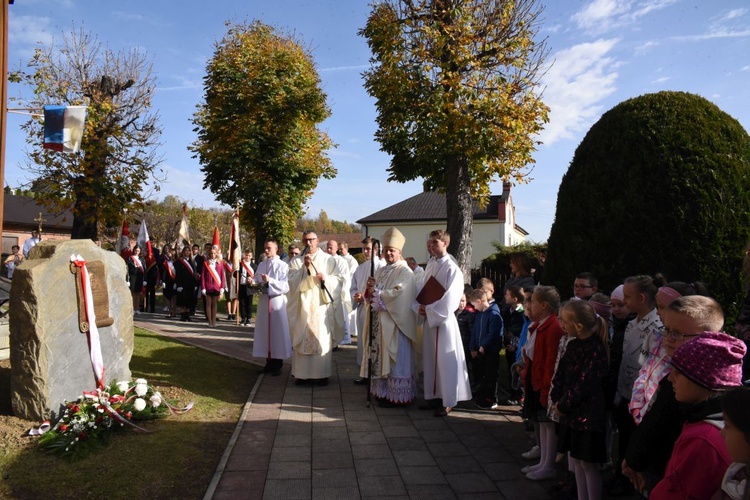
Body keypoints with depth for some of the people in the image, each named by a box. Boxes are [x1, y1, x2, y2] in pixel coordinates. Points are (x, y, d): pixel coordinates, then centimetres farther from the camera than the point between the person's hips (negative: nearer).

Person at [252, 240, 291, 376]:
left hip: (277, 301, -5)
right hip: (263, 301, 5)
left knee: (278, 331, -2)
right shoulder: (261, 265, 12)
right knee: (265, 331, 7)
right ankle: (269, 362, 17)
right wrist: (253, 283, -9)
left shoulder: (282, 265, -4)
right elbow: (256, 280, 13)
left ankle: (277, 364, 6)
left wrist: (270, 280, -22)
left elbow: (285, 286, -12)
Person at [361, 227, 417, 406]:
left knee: (395, 359, -2)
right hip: (378, 321, 8)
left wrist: (376, 292, -10)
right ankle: (382, 391, 20)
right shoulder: (380, 271, 16)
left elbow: (397, 295, -20)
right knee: (380, 357, 10)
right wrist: (370, 289, -5)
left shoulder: (405, 272, -8)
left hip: (394, 323, -7)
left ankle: (396, 396, 6)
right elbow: (372, 295, 17)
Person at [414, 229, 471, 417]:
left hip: (444, 320, -7)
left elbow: (450, 300, -17)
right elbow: (421, 289, 13)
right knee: (430, 359, 13)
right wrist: (420, 308, -4)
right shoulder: (430, 265, 10)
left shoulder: (451, 268, -13)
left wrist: (430, 311, -14)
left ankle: (448, 402, 10)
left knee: (445, 361, 0)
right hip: (429, 319, 7)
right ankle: (434, 397, 26)